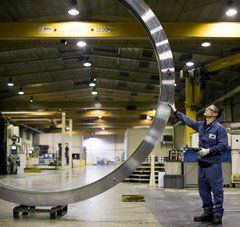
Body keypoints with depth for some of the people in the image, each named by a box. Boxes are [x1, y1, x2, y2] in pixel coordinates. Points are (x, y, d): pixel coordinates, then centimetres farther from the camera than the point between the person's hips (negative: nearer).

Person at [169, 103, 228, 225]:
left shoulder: (219, 128, -10)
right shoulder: (200, 125, 10)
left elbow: (223, 145, -14)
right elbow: (187, 120, 23)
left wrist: (208, 151, -17)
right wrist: (175, 111, 26)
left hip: (213, 164, -7)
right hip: (201, 163, 7)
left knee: (217, 190, -2)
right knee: (203, 190, 12)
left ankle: (217, 215, 7)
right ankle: (208, 213, 23)